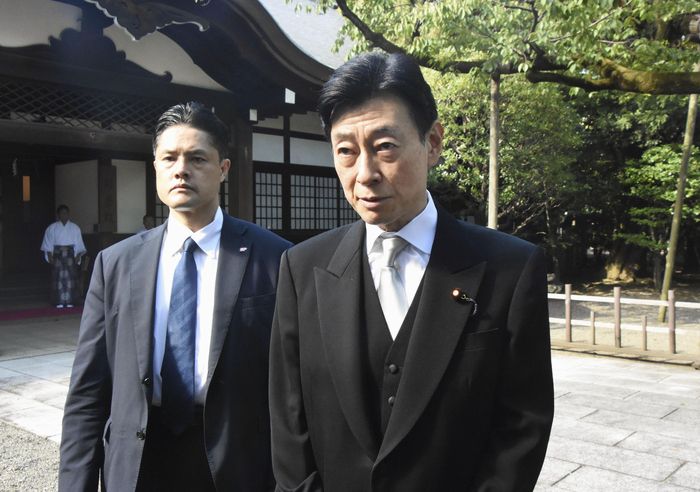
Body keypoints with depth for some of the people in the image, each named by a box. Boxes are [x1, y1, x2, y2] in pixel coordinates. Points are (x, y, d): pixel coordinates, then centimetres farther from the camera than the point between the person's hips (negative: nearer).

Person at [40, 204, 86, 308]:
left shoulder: (75, 228, 8)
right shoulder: (52, 228, 6)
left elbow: (78, 245, 7)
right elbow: (48, 245, 4)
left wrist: (78, 256, -4)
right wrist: (50, 257, -6)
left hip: (70, 255, 1)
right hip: (57, 255, -1)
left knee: (70, 276, -4)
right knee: (58, 277, -4)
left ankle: (69, 301, 1)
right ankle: (59, 302, -1)